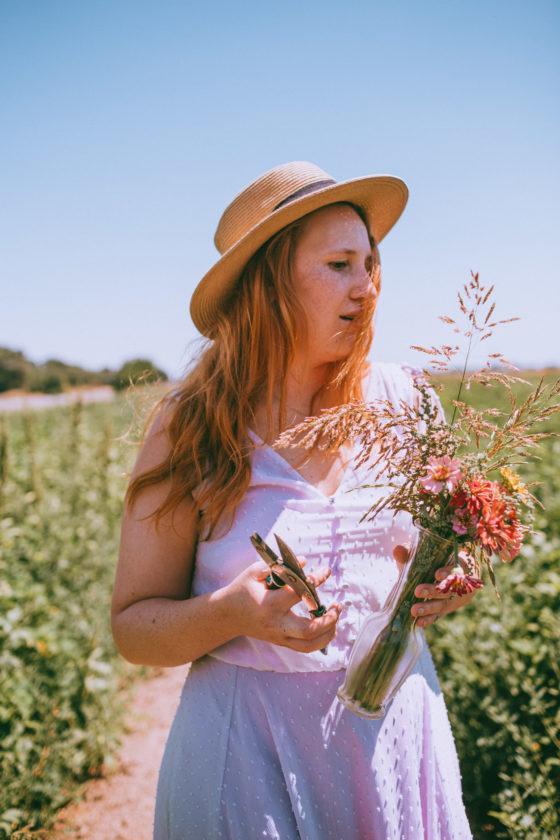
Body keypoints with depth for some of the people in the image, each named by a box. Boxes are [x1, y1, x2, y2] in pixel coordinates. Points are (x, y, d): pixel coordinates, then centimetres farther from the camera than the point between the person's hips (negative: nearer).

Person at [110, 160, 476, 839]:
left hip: (397, 726, 3)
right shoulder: (190, 425, -11)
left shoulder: (403, 401, -4)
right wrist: (234, 612, -27)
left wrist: (448, 583, -13)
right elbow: (133, 625, -7)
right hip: (249, 746, -3)